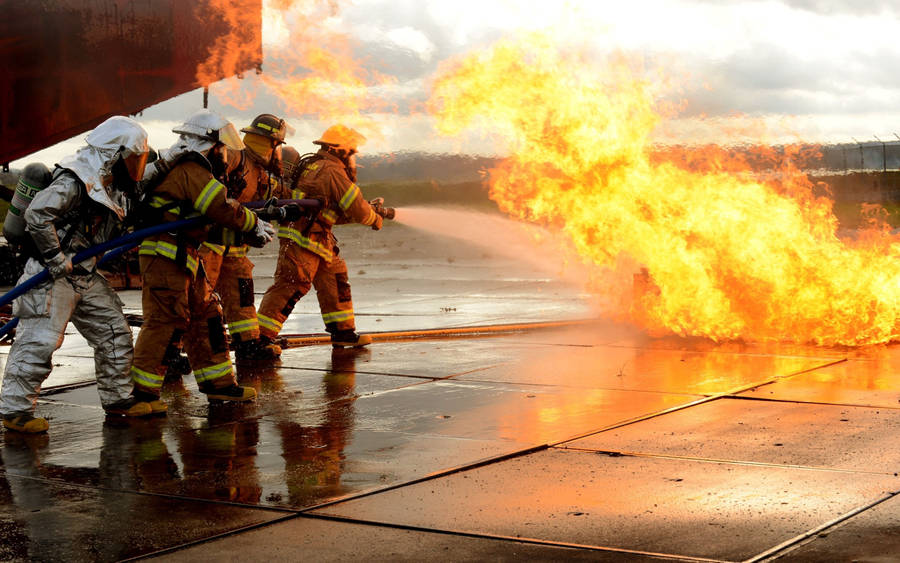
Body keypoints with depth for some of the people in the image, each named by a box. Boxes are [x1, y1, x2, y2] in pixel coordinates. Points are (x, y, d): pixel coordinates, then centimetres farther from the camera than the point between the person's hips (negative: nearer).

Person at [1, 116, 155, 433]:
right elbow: (36, 215, -26)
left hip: (86, 276, 10)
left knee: (114, 332, 11)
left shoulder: (113, 186, 12)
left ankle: (117, 398, 23)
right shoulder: (74, 181, -18)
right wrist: (56, 258, -21)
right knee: (40, 341, -9)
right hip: (53, 276, -9)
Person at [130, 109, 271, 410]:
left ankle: (218, 383, 21)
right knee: (165, 321, -10)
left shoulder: (187, 169, 19)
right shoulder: (191, 171, -14)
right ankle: (142, 391, -6)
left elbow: (220, 205, 22)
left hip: (183, 258, 11)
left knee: (205, 315, 14)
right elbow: (224, 210, -18)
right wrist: (256, 225, -4)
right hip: (166, 257, -11)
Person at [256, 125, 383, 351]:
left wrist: (368, 209, 18)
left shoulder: (315, 166, 19)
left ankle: (343, 332, 23)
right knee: (291, 286, -11)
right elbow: (356, 208, -12)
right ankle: (260, 337, -12)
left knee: (335, 280, 16)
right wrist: (374, 219, 7)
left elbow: (336, 212, 24)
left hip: (316, 238, 11)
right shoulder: (332, 171, -13)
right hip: (302, 238, -11)